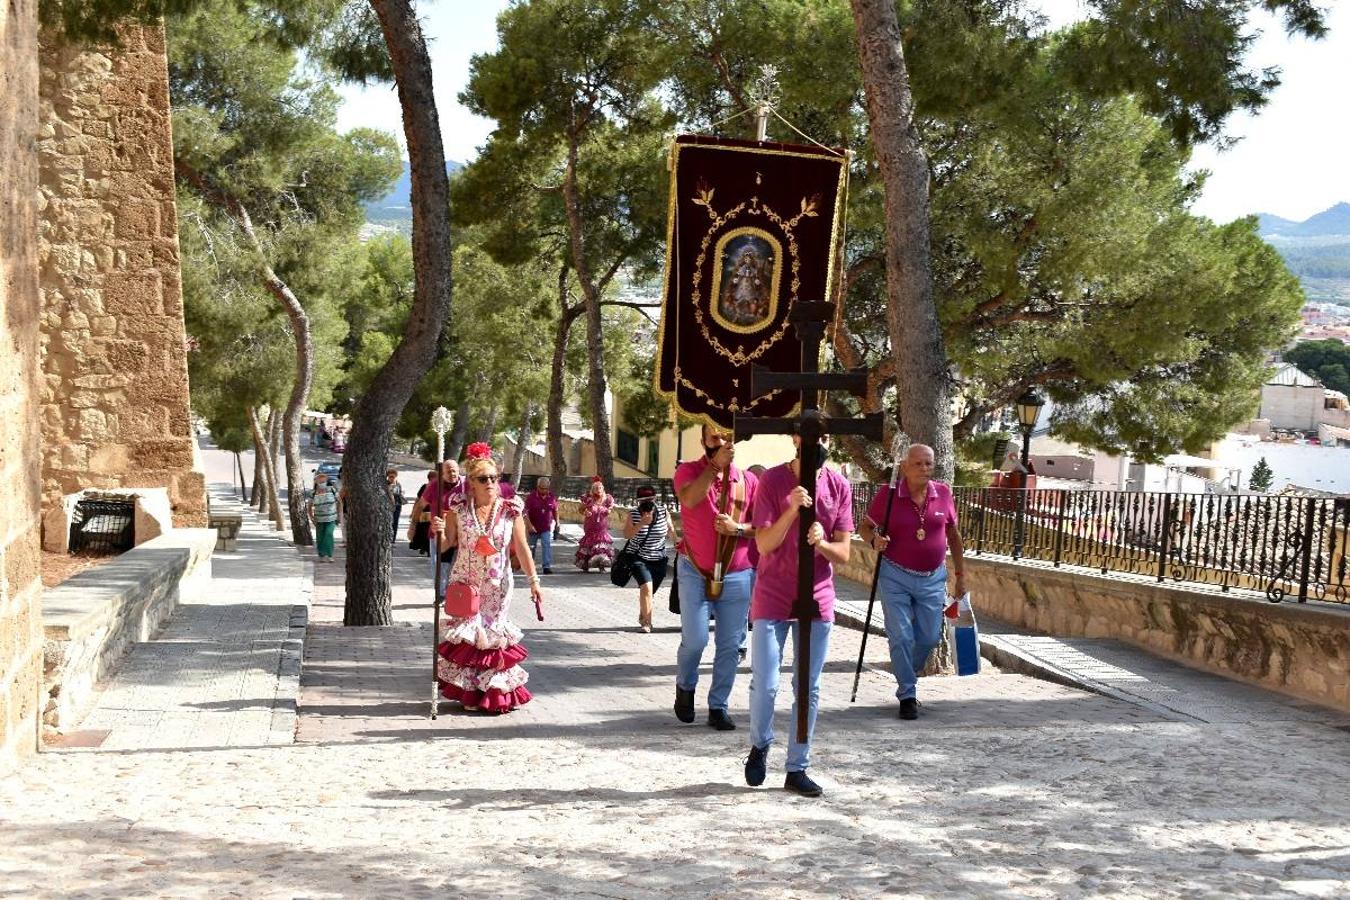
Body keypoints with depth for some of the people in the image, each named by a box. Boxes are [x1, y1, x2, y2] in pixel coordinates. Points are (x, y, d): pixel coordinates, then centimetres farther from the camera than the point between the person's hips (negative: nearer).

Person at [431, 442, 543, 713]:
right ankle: (469, 691, 15)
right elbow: (446, 544, 2)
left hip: (497, 585, 0)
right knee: (465, 632, 2)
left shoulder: (510, 510, -6)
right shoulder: (458, 508, -4)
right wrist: (439, 531, -20)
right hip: (465, 582, 0)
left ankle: (497, 691, 18)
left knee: (494, 632, 4)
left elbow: (522, 548, -3)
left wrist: (533, 581, -7)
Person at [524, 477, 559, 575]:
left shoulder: (552, 497, -2)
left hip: (546, 528, 1)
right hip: (533, 528, -1)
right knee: (532, 547, 15)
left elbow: (555, 510, 13)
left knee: (547, 545, -15)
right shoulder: (531, 497, -12)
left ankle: (547, 567, -16)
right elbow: (525, 512, -15)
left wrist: (557, 523, 13)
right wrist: (529, 525, -24)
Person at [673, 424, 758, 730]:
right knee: (694, 641, -6)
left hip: (737, 576, 2)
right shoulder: (689, 471, -3)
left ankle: (718, 707, 17)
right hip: (695, 573, -2)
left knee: (730, 645, 5)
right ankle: (685, 687, 24)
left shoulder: (748, 480, 2)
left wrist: (738, 527, -16)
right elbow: (689, 498, -25)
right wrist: (715, 464, -24)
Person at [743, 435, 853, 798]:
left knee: (808, 690, 7)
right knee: (765, 685, -1)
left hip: (817, 600, 3)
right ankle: (760, 746, 27)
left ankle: (797, 768, 18)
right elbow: (764, 545, -12)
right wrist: (792, 509, -27)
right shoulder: (772, 481, -8)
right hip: (772, 600, -2)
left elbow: (843, 553, 0)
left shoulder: (839, 487, 0)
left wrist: (822, 543, -23)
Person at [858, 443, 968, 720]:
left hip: (932, 578, 3)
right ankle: (907, 695, 9)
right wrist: (874, 540, -22)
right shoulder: (888, 495, -9)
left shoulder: (944, 494, 0)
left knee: (929, 637, 8)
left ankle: (908, 675, 35)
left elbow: (953, 536, 11)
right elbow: (866, 526, 2)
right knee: (901, 637, -4)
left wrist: (960, 575, 12)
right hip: (895, 577, -3)